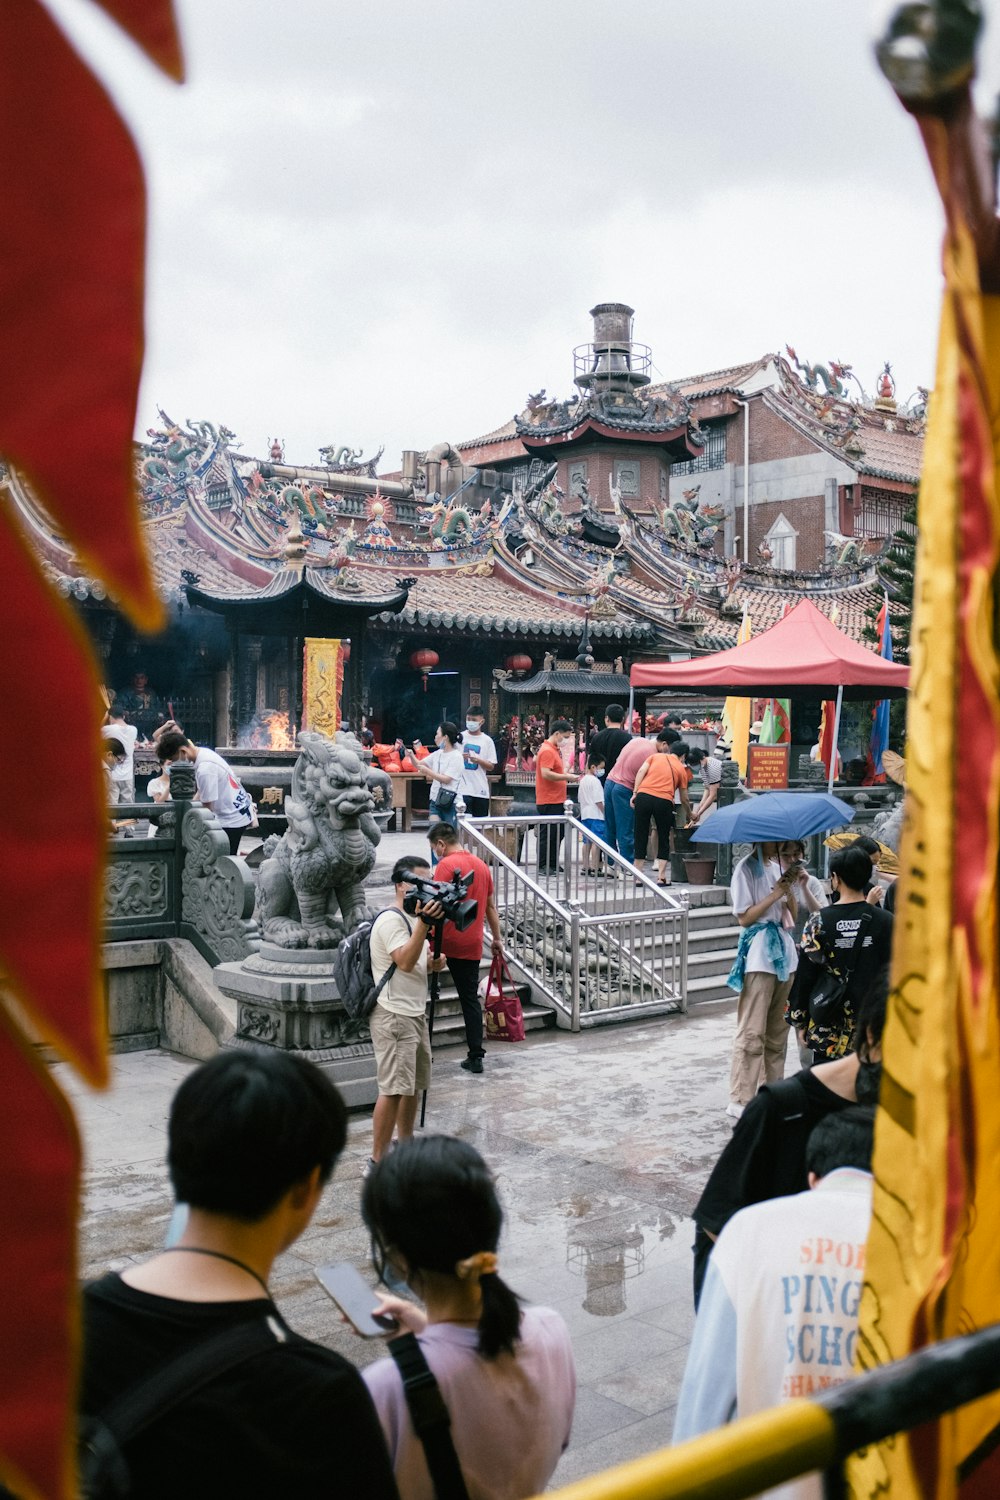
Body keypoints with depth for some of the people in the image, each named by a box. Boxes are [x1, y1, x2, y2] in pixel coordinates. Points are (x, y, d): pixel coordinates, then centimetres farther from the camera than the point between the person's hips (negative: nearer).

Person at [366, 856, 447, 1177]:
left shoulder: (413, 917, 15)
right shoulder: (390, 919, -16)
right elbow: (405, 962, -29)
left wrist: (435, 960, -1)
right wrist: (424, 924, -37)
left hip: (415, 1013, 10)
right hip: (394, 1017, -10)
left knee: (414, 1086, 17)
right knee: (394, 1089, -10)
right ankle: (377, 1161, -5)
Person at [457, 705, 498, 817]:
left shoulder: (487, 741, 5)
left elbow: (491, 767, 4)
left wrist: (478, 760, -14)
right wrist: (460, 757, -13)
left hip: (481, 790, 2)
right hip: (463, 788, -2)